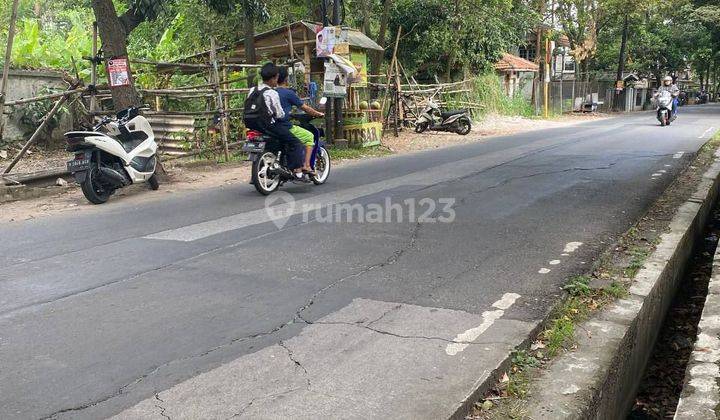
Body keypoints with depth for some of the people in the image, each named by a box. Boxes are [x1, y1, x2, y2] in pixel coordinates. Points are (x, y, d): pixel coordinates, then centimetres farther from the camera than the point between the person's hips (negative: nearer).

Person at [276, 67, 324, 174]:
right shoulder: (288, 93, -10)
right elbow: (305, 108, -4)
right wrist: (318, 114, 11)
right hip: (286, 127, -8)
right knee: (309, 137, 9)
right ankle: (306, 165, 1)